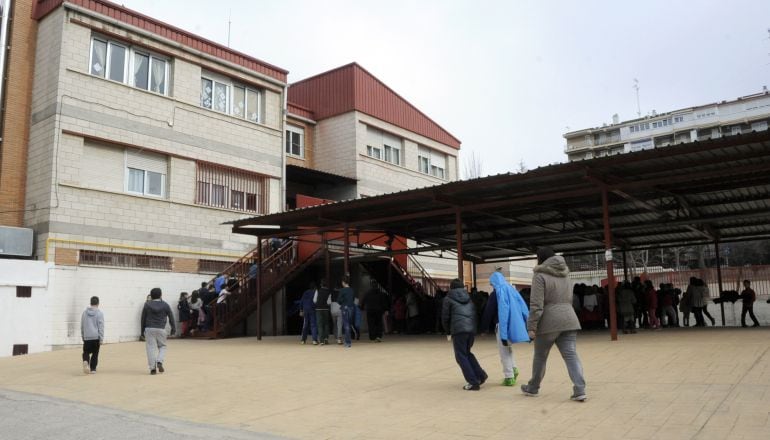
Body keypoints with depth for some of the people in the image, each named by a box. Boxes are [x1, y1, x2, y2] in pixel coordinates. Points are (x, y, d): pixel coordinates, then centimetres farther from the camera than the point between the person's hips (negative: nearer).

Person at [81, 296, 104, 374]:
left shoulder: (84, 312, 7)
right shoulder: (99, 313, -6)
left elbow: (82, 326, 14)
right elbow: (101, 327, -9)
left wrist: (82, 336, 24)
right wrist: (101, 339, -5)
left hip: (86, 337, 2)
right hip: (96, 337, -2)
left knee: (86, 352, 9)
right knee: (95, 354, 8)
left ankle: (85, 361, -20)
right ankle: (93, 369, 10)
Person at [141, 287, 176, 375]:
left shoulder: (147, 305, 4)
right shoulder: (165, 305, 4)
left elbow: (143, 318, 7)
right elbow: (171, 318, 7)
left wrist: (143, 330, 16)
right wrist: (173, 328, 17)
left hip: (149, 329, 0)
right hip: (161, 329, 0)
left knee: (151, 347, 0)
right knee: (162, 346, 14)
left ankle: (152, 368, -4)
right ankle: (159, 362, -8)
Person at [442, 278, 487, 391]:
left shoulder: (449, 299, 6)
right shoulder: (468, 298, 20)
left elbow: (445, 317, 5)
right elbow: (475, 314, 15)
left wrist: (449, 329, 20)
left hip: (458, 330, -6)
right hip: (471, 329, 6)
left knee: (461, 356, 2)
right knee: (467, 353, 23)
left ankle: (473, 382, -4)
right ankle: (480, 375, 12)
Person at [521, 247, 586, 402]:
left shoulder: (540, 275, -8)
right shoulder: (564, 275, 16)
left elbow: (536, 305, -14)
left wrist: (531, 327, -11)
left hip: (549, 321, -5)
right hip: (569, 320, 6)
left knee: (540, 357, 10)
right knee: (571, 355, 1)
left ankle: (533, 388, 25)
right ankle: (580, 390, -10)